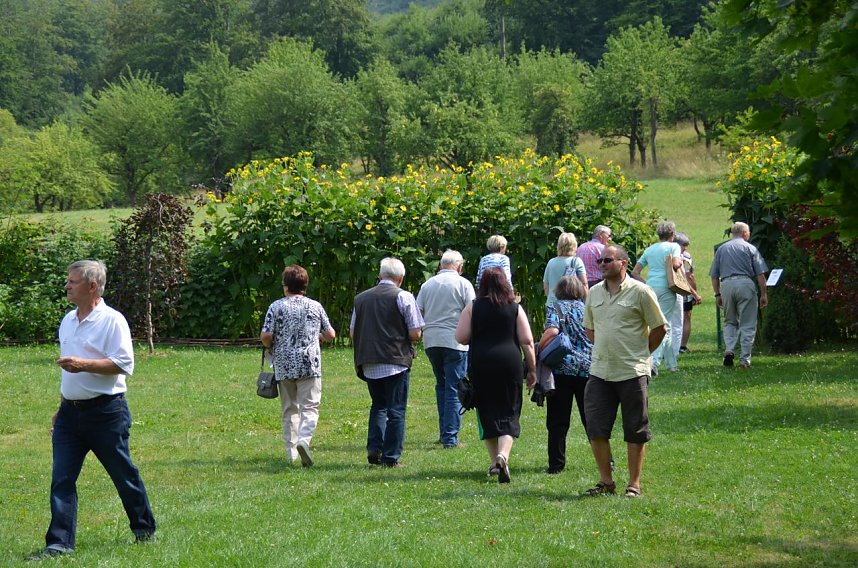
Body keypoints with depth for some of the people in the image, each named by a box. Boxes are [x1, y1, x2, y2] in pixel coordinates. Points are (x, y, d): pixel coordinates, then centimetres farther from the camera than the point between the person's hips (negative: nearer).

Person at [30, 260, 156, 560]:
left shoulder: (112, 320, -12)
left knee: (124, 475, 7)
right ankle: (59, 543, -2)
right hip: (70, 411, 7)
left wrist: (84, 364, -25)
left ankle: (145, 530, 24)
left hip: (105, 411, -7)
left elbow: (124, 365, -18)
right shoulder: (68, 320, 13)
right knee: (61, 479, -2)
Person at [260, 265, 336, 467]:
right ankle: (304, 439, -26)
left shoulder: (276, 307, -1)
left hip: (284, 365, 1)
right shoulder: (315, 306, 3)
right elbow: (330, 335, 8)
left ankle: (291, 452, 13)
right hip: (310, 364, -1)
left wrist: (270, 347, 14)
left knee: (289, 409, 11)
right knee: (310, 407, -1)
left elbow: (265, 336, -8)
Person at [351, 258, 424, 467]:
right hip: (396, 362, -4)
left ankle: (374, 448, 5)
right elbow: (415, 333, -9)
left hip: (369, 365, 4)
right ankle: (391, 457, 1)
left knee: (378, 406, 19)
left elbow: (353, 332, 10)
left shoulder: (361, 298, 6)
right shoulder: (403, 297, -7)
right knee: (396, 410, 3)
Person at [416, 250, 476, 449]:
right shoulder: (463, 284, -3)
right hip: (455, 341, -5)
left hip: (431, 341, 5)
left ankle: (444, 432, 19)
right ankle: (450, 437, -7)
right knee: (454, 389, -2)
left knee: (441, 385, 19)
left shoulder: (427, 284, 9)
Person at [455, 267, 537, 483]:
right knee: (509, 413, 3)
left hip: (480, 365, 0)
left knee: (487, 414, 12)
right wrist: (532, 369, 8)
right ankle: (503, 455, -20)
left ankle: (495, 461, 14)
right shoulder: (515, 308, 2)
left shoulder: (473, 308, 1)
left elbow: (461, 337, -2)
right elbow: (527, 341, 0)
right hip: (510, 362, 0)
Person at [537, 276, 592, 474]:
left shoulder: (555, 307, 1)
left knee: (558, 422, 3)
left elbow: (552, 331, -16)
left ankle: (556, 464, 1)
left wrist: (537, 354, -7)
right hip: (588, 368, 3)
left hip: (562, 368, -3)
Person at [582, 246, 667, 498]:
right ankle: (606, 482, 14)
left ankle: (634, 484, 10)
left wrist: (641, 354, 3)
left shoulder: (640, 292, -6)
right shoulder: (594, 293, 10)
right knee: (596, 429, 2)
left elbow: (659, 328, -1)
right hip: (599, 372, 5)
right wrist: (603, 350, 13)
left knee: (635, 432, 2)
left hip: (632, 373, -5)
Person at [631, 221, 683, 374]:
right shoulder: (673, 246, 1)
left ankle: (671, 364, 22)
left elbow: (634, 272, 14)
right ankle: (654, 361, -21)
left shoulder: (649, 249, 16)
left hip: (650, 288, 6)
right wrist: (681, 259, 3)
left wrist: (645, 284, 16)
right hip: (666, 288, -6)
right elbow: (676, 264, -17)